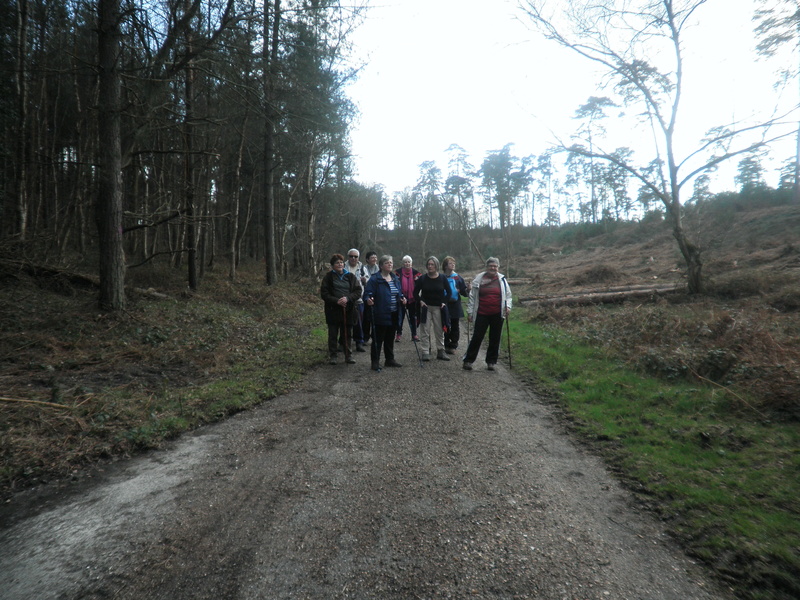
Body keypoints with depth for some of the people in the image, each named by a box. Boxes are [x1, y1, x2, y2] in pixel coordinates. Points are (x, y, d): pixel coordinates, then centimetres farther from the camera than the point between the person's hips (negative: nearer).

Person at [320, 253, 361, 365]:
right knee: (333, 334, 7)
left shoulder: (350, 276, 7)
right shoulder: (328, 277, 1)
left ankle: (348, 355, 21)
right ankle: (332, 355, 19)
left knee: (346, 334, 11)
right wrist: (336, 301, -17)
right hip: (333, 310, -2)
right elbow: (324, 293, -4)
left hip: (348, 310, 2)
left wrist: (347, 298, -16)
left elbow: (358, 291, 1)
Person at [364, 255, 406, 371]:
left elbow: (399, 293, 22)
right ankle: (375, 362, 10)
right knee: (377, 339, 1)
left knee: (390, 338, 17)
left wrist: (402, 299, 2)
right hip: (380, 315, -7)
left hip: (393, 315, 7)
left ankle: (390, 359, 29)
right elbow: (367, 294, -14)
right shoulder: (375, 279, -10)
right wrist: (368, 300, -35)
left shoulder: (396, 279, 13)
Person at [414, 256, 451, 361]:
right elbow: (415, 292, 7)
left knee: (439, 330, 8)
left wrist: (445, 302, -2)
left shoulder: (442, 278, 0)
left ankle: (440, 351, 18)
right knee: (425, 331, 0)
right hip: (425, 307, -1)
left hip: (438, 308, 1)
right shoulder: (422, 278, -2)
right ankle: (425, 352, 5)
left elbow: (448, 292, 9)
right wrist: (420, 301, -7)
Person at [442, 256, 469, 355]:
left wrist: (468, 291, -19)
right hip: (444, 305, -1)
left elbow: (464, 291, 1)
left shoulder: (458, 278, 3)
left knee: (455, 326, 7)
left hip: (455, 305, 1)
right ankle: (447, 345, 19)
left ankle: (453, 346, 17)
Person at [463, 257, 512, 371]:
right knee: (477, 337, 0)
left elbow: (508, 295, 13)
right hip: (482, 314, -2)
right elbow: (472, 296, 3)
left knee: (495, 339, 8)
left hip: (497, 314, 2)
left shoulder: (502, 279, 4)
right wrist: (470, 312, 1)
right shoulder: (479, 278, 0)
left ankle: (491, 362, 21)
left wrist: (508, 306, -4)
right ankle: (468, 360, 12)